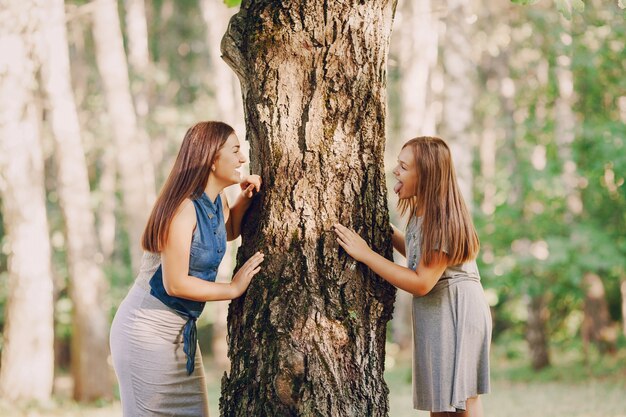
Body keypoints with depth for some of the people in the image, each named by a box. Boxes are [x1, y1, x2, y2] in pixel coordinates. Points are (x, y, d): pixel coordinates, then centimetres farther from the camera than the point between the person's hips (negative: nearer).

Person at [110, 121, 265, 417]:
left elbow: (228, 232, 29)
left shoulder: (216, 200, 5)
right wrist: (234, 288, -13)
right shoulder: (184, 207, -21)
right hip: (148, 329, -9)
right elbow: (176, 283, -24)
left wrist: (245, 198, 9)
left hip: (180, 330, 9)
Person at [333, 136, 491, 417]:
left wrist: (365, 254, -21)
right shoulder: (420, 211, 8)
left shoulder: (444, 221, -21)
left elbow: (421, 283, -23)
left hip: (456, 311, -9)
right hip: (432, 313, 9)